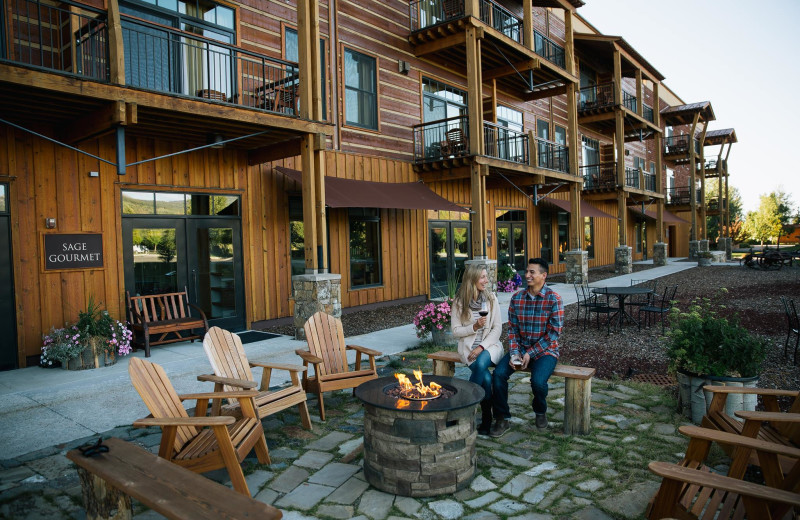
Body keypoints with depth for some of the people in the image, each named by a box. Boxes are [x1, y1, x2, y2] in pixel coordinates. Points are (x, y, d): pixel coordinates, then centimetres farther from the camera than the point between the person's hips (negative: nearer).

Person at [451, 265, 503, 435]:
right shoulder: (459, 302, -1)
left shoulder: (491, 298, 2)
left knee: (482, 363, -34)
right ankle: (486, 419, -8)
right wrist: (474, 327, -18)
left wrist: (482, 347, -13)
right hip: (468, 348, -1)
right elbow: (455, 331, 0)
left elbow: (497, 329, -1)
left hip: (489, 345, 1)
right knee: (486, 377, -28)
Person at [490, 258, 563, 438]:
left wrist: (530, 354, -16)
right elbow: (512, 329, 4)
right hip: (520, 349, 4)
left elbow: (554, 333, -12)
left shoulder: (554, 299, -9)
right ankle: (502, 418, -4)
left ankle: (540, 412, 7)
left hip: (545, 351, -4)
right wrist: (514, 353, -12)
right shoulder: (517, 298, 3)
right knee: (499, 373, -21)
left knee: (538, 381, -29)